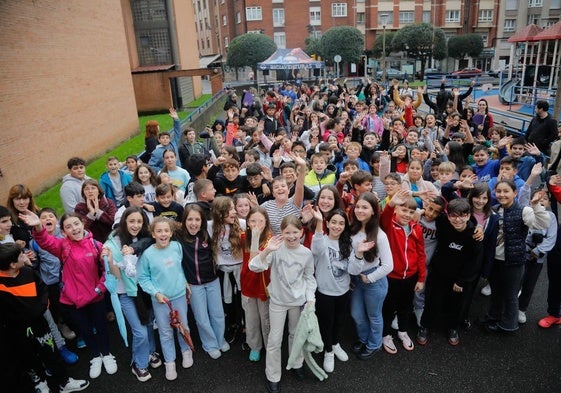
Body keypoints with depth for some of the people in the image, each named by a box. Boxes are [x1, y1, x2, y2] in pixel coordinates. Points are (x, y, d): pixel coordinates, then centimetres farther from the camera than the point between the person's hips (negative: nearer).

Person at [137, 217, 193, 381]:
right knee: (166, 332, 11)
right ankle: (169, 362, 30)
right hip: (160, 300, -2)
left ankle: (186, 351, 43)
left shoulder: (177, 246, -9)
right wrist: (156, 293, -17)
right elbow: (143, 278, -8)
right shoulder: (147, 254, -16)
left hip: (180, 295, 2)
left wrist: (185, 284, 11)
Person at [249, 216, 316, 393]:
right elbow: (254, 267, -26)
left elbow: (309, 278, 4)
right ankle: (273, 376, 25)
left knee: (296, 334, 22)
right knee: (275, 339, 6)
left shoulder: (306, 253, -9)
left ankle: (297, 364, 46)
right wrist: (267, 250, -41)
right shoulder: (276, 249, -18)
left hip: (299, 301, 2)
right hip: (278, 300, -2)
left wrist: (310, 299, -4)